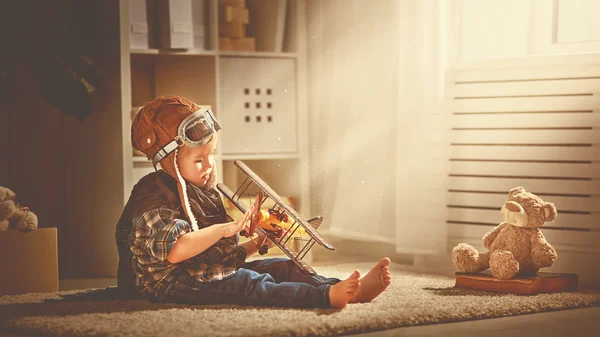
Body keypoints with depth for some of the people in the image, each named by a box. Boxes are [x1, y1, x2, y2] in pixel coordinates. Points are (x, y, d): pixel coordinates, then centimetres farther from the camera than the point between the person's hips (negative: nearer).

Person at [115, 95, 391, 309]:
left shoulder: (202, 193, 18)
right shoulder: (155, 199, -15)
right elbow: (175, 250, -33)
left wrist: (255, 245, 11)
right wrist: (225, 229, -27)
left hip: (217, 269, 10)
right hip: (173, 283, -10)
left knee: (283, 267, -4)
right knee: (249, 284, -31)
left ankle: (354, 290, -21)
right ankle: (325, 296, -50)